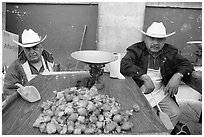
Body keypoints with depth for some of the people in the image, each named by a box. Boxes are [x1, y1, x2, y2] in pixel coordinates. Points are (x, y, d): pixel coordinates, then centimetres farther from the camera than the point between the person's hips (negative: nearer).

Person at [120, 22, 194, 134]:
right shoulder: (136, 50, -5)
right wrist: (145, 77, -28)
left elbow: (187, 65, 8)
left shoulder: (170, 52, 8)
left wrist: (177, 76, -15)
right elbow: (124, 65, -21)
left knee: (175, 114, -11)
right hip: (139, 91, -3)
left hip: (161, 91, 4)